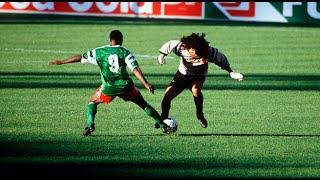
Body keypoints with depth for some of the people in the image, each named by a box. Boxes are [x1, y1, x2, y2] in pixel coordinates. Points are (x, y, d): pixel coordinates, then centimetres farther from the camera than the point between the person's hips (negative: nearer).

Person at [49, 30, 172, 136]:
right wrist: (146, 84, -15)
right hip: (126, 86, 0)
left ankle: (90, 126, 5)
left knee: (93, 102, 25)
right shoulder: (125, 52, -1)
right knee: (143, 104, 15)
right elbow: (135, 70, -12)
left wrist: (61, 62, 18)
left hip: (108, 88, 0)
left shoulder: (99, 52, 4)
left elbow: (81, 58, 8)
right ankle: (163, 126, 16)